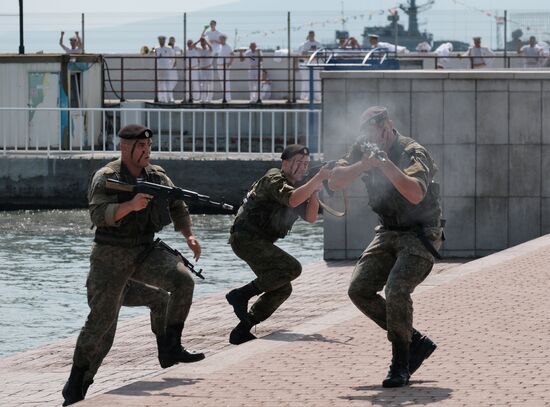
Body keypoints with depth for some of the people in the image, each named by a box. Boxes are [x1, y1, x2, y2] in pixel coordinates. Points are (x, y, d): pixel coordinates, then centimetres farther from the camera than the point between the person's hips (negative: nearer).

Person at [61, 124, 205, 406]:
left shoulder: (157, 176, 5)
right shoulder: (106, 178, -11)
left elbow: (177, 207, 17)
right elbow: (98, 215, -25)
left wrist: (188, 236, 2)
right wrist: (131, 205, -37)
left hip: (145, 253, 5)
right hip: (111, 257, -5)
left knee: (183, 280, -21)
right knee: (101, 322, -6)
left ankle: (170, 349, -11)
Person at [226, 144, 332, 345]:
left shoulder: (296, 186, 19)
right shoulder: (274, 179, -11)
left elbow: (310, 217, 11)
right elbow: (292, 200, -30)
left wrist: (314, 192, -3)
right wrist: (318, 179, -28)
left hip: (260, 243, 10)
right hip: (246, 238, -10)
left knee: (282, 288, 5)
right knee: (292, 268, -20)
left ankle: (241, 332, 5)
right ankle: (240, 295, -14)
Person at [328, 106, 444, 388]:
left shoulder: (413, 153, -21)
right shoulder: (363, 150, 0)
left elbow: (416, 194, -38)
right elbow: (335, 182, -6)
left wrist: (385, 162, -40)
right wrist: (364, 165, -22)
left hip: (420, 236, -7)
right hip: (387, 234, 7)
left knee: (396, 290, -27)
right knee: (359, 290, -6)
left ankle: (400, 364, -15)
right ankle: (416, 343, 5)